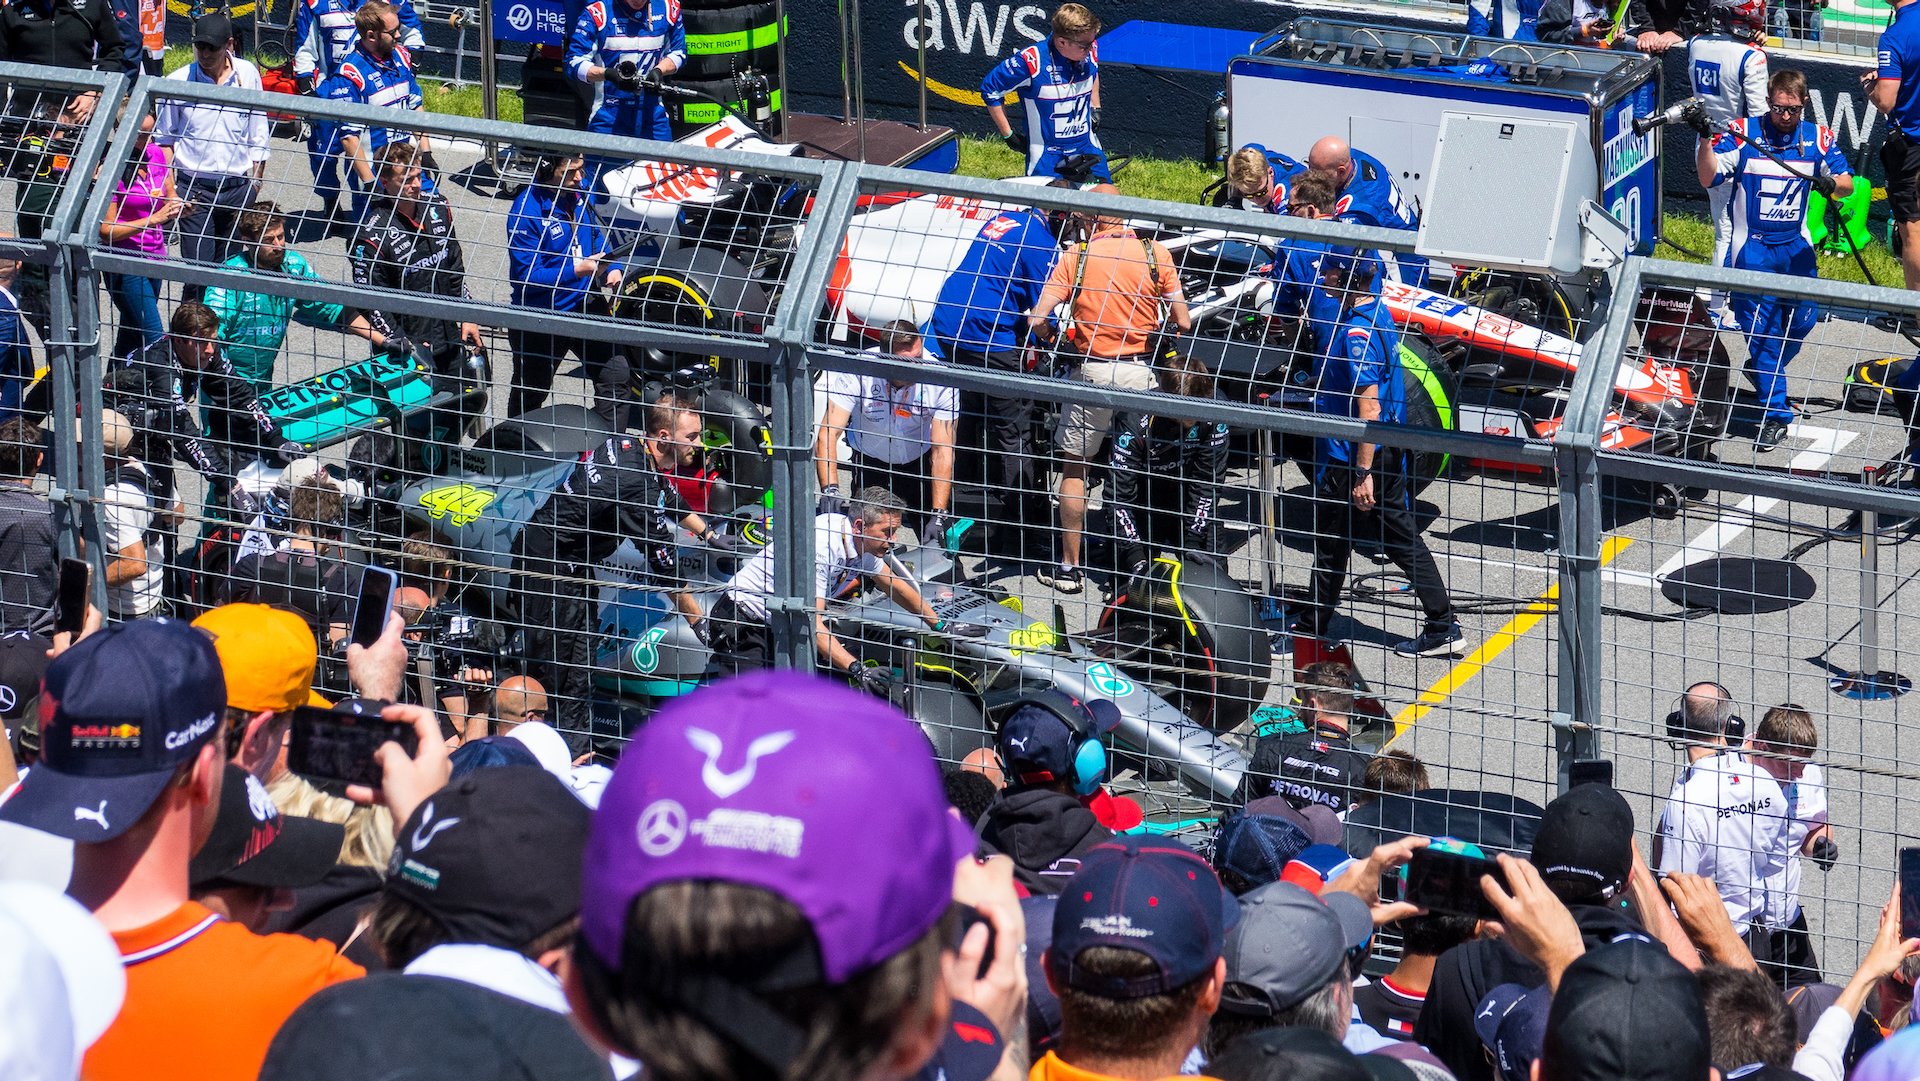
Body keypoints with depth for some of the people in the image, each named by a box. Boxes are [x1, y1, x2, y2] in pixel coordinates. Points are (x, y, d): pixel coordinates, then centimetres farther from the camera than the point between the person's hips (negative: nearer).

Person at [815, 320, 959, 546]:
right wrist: (830, 489, -46)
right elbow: (828, 434, -31)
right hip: (869, 459, 0)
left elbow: (942, 450, -27)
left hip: (920, 460, 0)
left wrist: (939, 514, -34)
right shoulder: (857, 372, -29)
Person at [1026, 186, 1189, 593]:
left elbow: (1038, 319, -13)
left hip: (1092, 370, -1)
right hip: (1140, 372, 1)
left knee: (1074, 467, 10)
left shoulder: (1076, 257, -6)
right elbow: (1183, 323, -4)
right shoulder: (1155, 252, -3)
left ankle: (1070, 567, 12)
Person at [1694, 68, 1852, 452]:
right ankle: (1775, 411, 0)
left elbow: (1847, 183, 5)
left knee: (1803, 319, 4)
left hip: (1797, 247, 3)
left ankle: (1763, 371, 34)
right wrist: (1705, 139, -29)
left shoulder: (1818, 138, 1)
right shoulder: (1743, 133, -8)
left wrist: (1831, 182, -18)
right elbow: (1709, 178, -13)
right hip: (1753, 247, -3)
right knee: (1761, 328, -5)